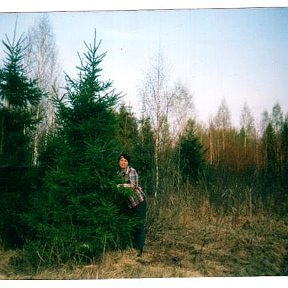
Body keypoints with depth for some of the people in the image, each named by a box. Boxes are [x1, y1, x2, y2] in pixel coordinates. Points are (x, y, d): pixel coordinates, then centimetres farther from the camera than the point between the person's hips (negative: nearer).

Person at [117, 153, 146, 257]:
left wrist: (119, 185, -29)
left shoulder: (132, 171, -12)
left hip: (139, 201, -7)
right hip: (129, 203, 7)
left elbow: (133, 185, -24)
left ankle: (139, 249, 3)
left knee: (139, 225, -2)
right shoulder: (118, 173, 7)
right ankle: (133, 247, 26)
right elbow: (117, 187, 16)